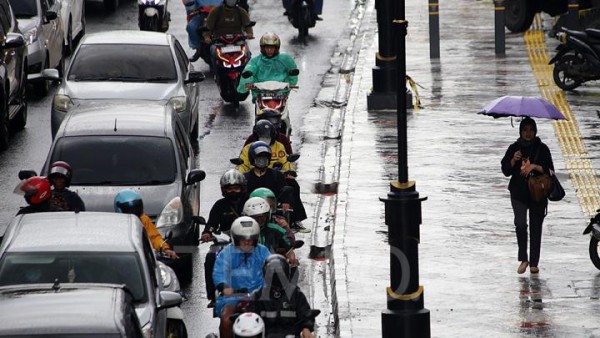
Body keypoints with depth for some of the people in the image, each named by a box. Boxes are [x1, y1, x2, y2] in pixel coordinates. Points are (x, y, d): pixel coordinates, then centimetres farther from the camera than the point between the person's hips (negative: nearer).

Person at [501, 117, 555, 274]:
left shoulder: (542, 149, 1)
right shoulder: (514, 148, 5)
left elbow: (549, 170, -3)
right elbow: (506, 171, 5)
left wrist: (534, 166, -17)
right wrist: (514, 160, -13)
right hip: (519, 193, 0)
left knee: (535, 227, 4)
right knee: (520, 224, -16)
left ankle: (534, 263, 13)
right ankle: (523, 259, -1)